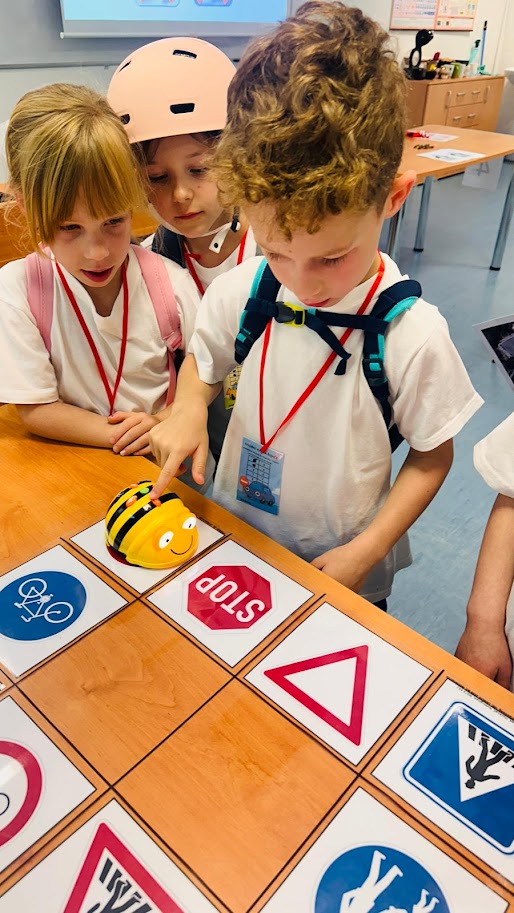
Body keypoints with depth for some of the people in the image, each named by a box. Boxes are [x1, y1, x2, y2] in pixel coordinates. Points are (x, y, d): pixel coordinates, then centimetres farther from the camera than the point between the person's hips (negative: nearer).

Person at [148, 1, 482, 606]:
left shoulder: (413, 335, -24)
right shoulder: (239, 291, -16)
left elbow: (431, 459, -11)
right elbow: (202, 361, 5)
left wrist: (364, 553, -16)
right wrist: (189, 408, -16)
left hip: (345, 568, -3)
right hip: (233, 540, 4)